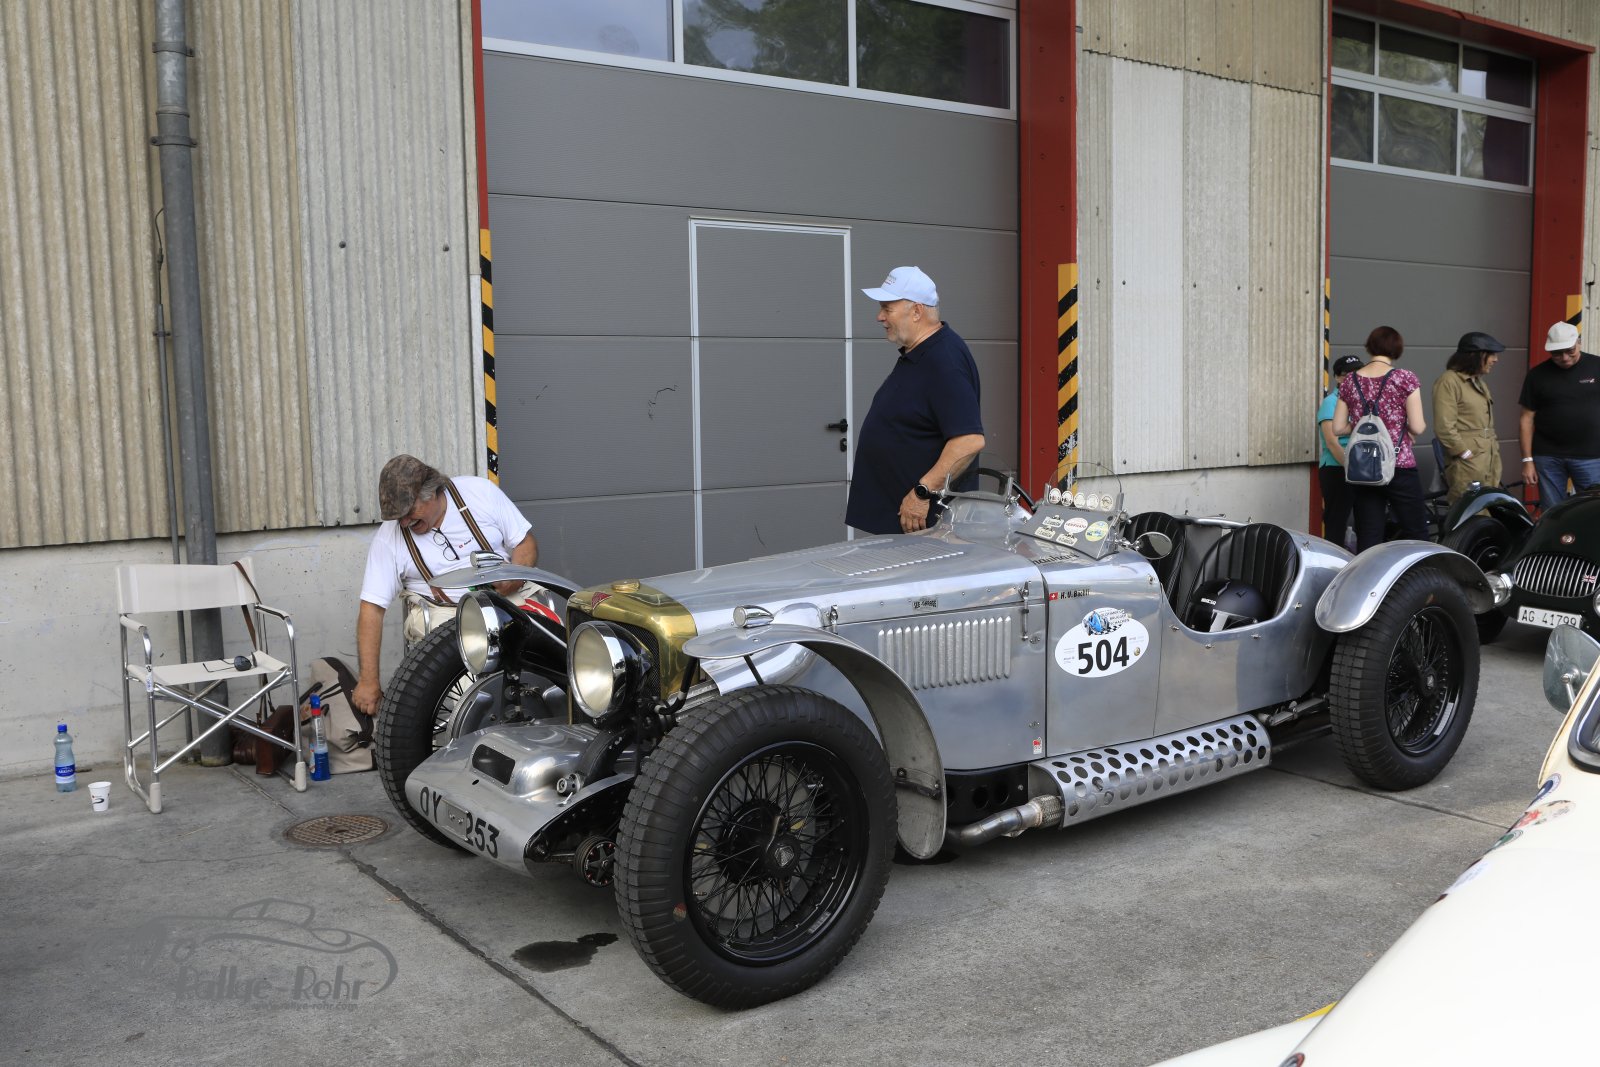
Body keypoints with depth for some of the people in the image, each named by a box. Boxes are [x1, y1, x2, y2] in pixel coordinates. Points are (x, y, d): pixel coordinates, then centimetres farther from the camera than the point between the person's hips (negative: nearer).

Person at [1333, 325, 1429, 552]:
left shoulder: (1350, 382, 5)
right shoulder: (1405, 379, -6)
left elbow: (1338, 427, 7)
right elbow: (1418, 427, -8)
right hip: (1399, 466, -3)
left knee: (1367, 540, 5)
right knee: (1416, 534, 8)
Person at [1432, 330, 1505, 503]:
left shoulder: (1480, 382, 22)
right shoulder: (1448, 381, -9)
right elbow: (1444, 428, -16)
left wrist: (1494, 449, 17)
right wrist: (1467, 455, -15)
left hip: (1489, 465, 9)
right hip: (1467, 467, -9)